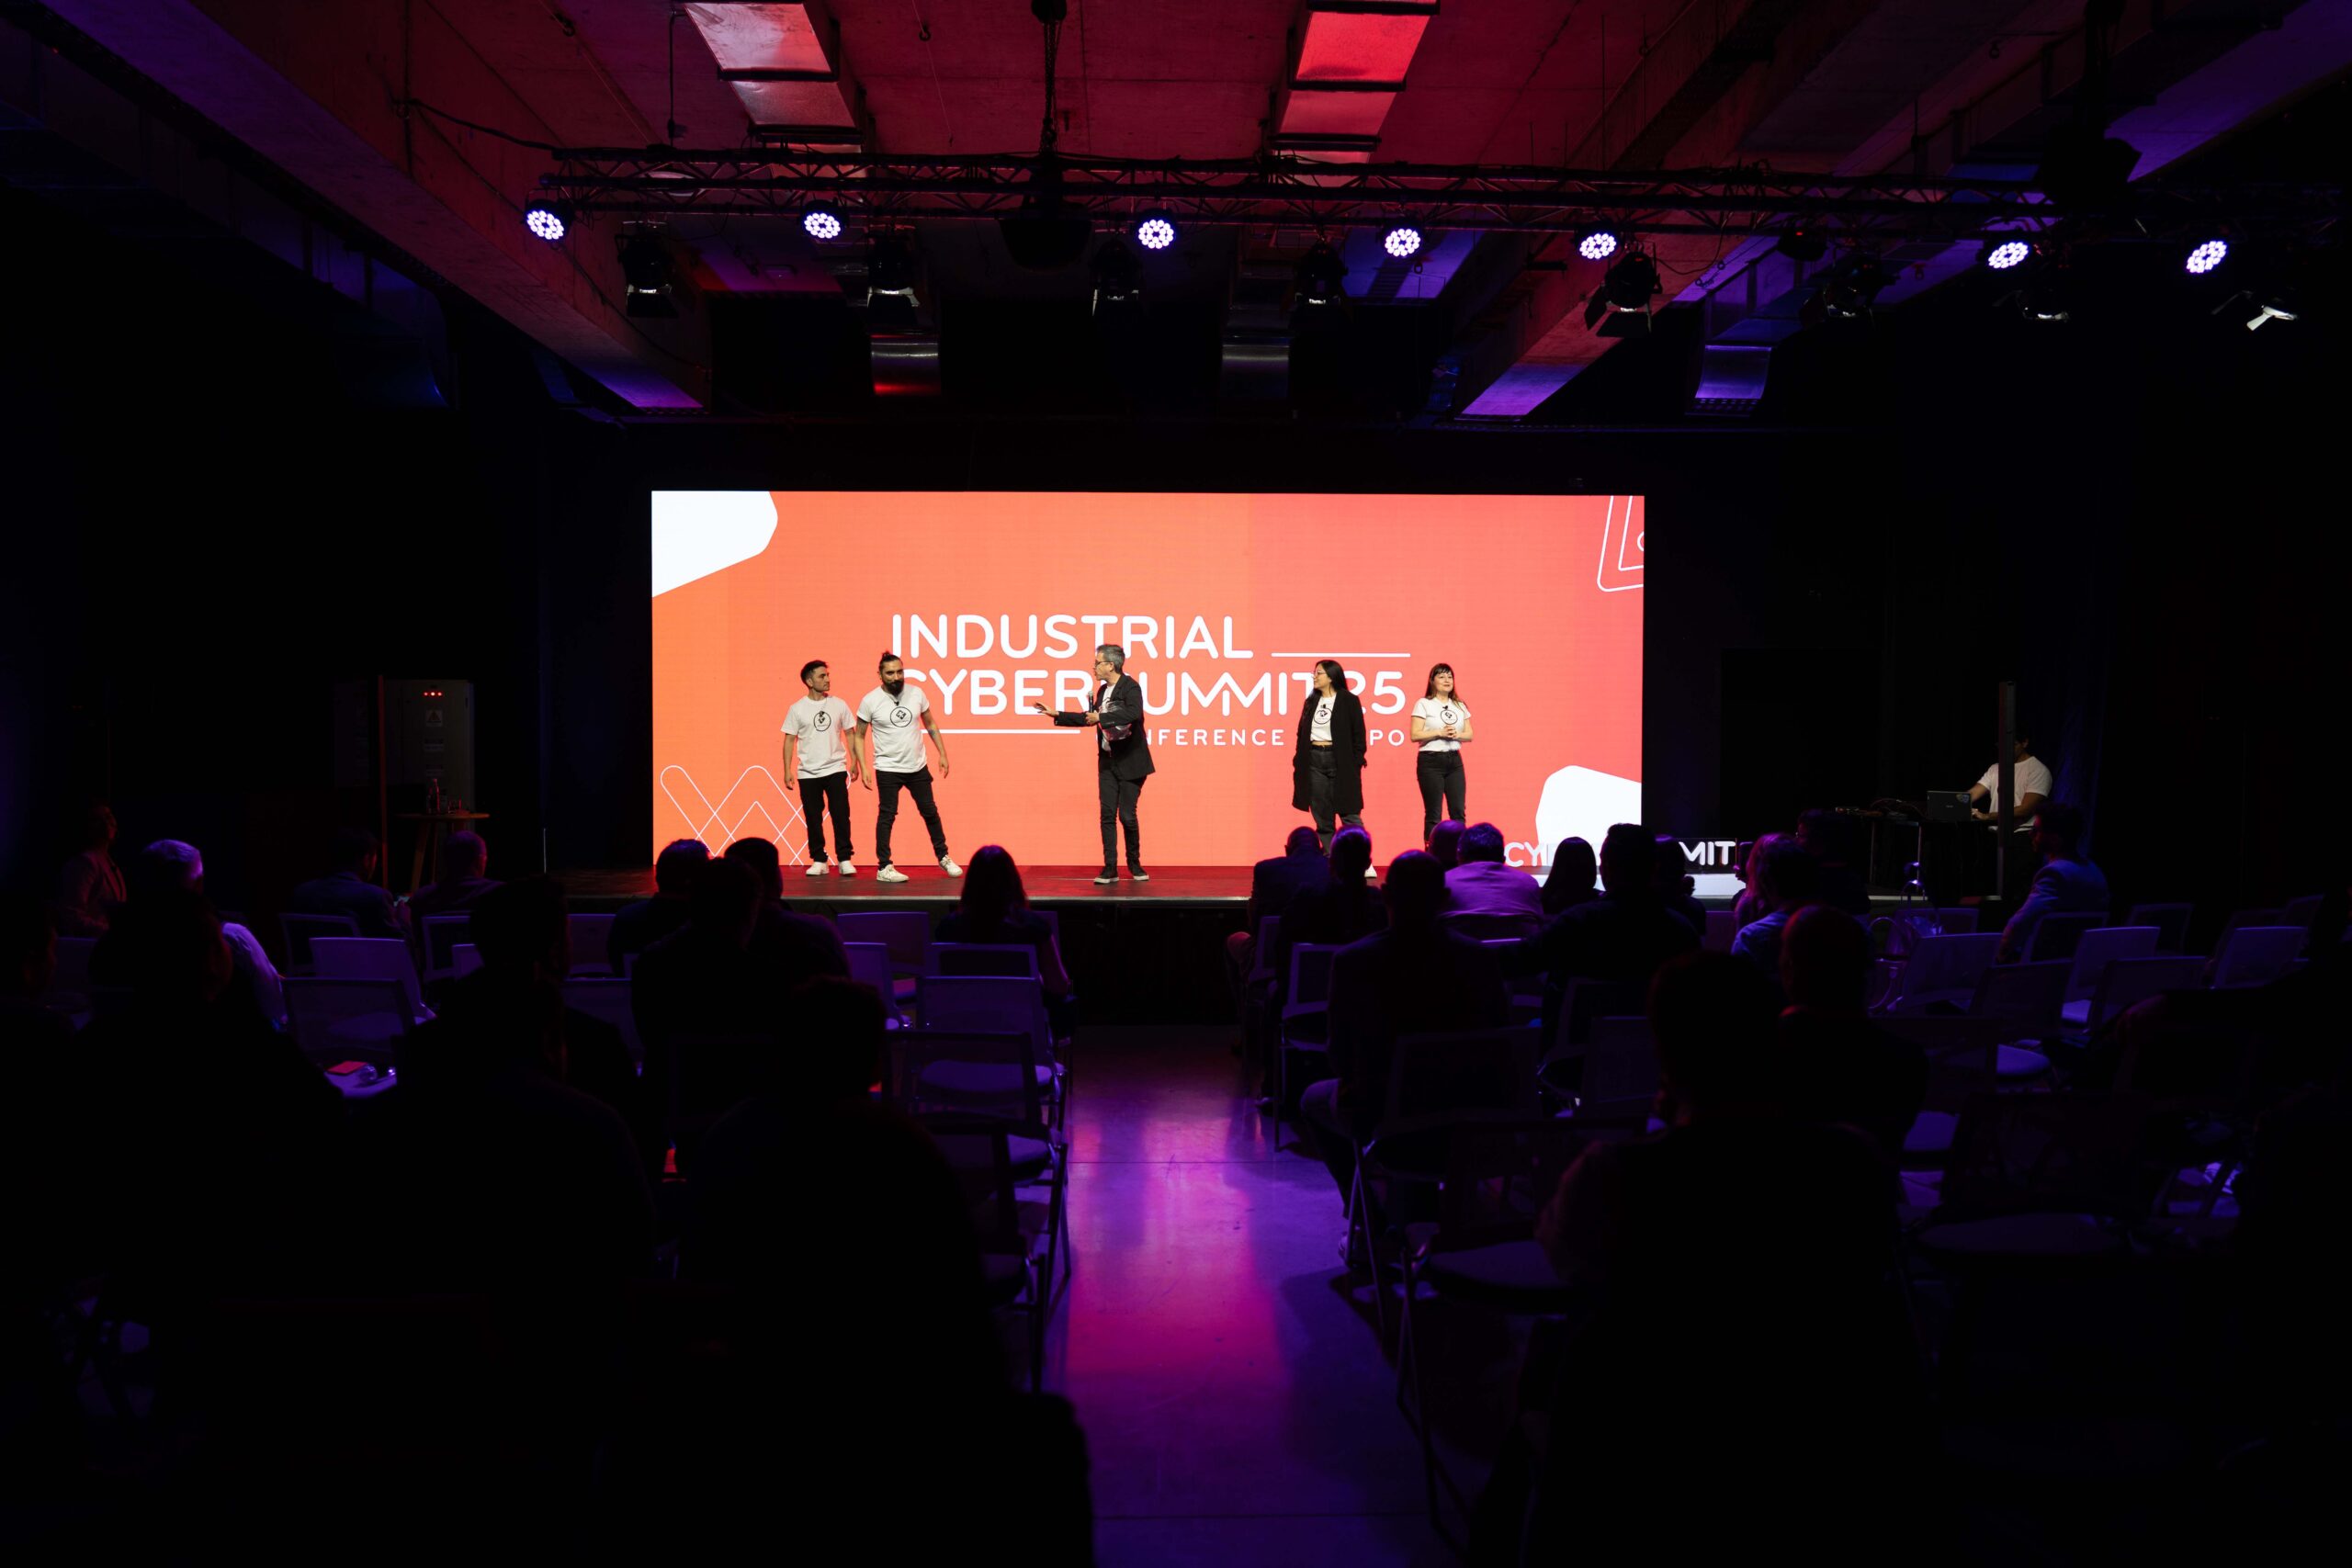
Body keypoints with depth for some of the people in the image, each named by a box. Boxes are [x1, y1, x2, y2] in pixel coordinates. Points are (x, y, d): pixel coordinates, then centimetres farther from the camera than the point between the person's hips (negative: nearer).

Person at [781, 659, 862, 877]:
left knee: (841, 816, -6)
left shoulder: (839, 705, 3)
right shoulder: (797, 709, 0)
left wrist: (854, 761, 2)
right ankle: (818, 861, 15)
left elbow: (849, 734, 9)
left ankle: (845, 860, 0)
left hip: (835, 769, 0)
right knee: (813, 819, 5)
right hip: (808, 773, 0)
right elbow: (789, 740, 3)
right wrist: (787, 770, -2)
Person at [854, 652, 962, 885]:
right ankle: (884, 868, 4)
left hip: (917, 767, 4)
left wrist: (942, 754, 6)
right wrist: (863, 769, -9)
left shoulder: (916, 693, -1)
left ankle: (943, 857, 26)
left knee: (930, 811, 11)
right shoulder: (870, 701, -10)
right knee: (887, 816, -3)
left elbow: (930, 724, 11)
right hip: (888, 769, -4)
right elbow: (859, 736, -3)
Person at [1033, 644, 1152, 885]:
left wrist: (1101, 717, -25)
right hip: (1108, 761, 7)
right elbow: (1089, 718, 25)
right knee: (1108, 815, 1)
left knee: (1127, 815, -4)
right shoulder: (1103, 690, 11)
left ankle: (1134, 864, 15)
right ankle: (1110, 868, 5)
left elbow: (1133, 713, -31)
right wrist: (1056, 715, 23)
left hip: (1130, 761, -7)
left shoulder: (1130, 687, -12)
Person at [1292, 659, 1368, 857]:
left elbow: (1358, 734, -4)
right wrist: (1299, 760, 7)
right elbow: (1302, 733, 15)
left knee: (1349, 816, -5)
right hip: (1313, 761, 5)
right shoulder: (1312, 701, 13)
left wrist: (1357, 763, -10)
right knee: (1322, 819, 6)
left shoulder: (1349, 701, -2)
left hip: (1340, 761, -5)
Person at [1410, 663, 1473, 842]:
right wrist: (1440, 733, -17)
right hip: (1431, 761, -5)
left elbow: (1469, 735, 13)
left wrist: (1457, 735, -8)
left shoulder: (1460, 706, 13)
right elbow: (1415, 735, -9)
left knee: (1458, 811, 1)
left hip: (1454, 761, 5)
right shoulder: (1424, 704, -2)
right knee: (1433, 814, -2)